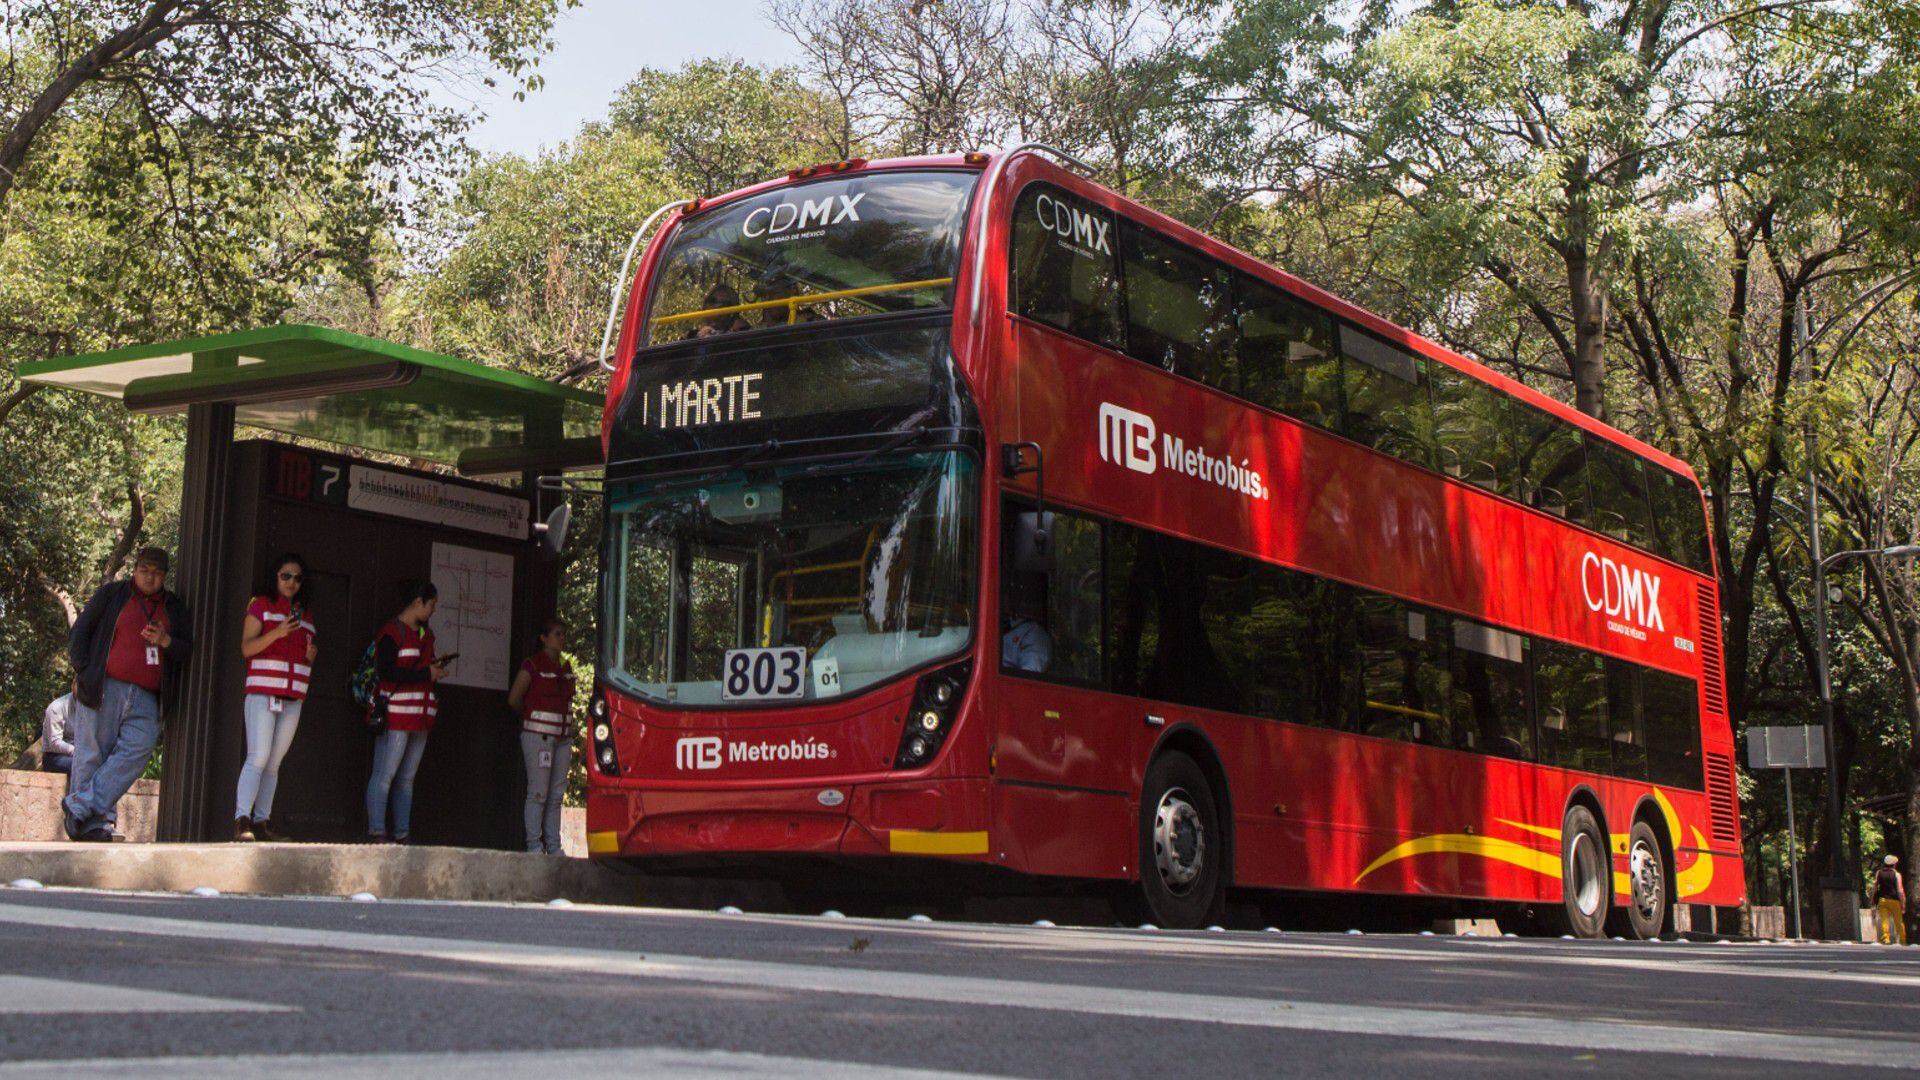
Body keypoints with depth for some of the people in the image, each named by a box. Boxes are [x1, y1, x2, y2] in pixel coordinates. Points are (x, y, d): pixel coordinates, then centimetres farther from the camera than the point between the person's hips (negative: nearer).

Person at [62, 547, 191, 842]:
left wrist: (165, 641, -5)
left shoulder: (174, 607, 18)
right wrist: (84, 673, -3)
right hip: (104, 690, -2)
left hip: (145, 699, 2)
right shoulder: (111, 594, 10)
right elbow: (79, 634, 8)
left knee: (139, 746, -19)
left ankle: (81, 806, -18)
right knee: (92, 755, -4)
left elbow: (188, 651, 16)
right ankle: (95, 826, 1)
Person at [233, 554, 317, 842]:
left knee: (274, 764, 5)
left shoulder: (305, 615, 20)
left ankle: (262, 821, 6)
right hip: (262, 693, -5)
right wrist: (277, 632, -22)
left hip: (292, 699, 5)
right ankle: (241, 821, -18)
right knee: (258, 758, -15)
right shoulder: (261, 605, 3)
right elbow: (247, 648, -7)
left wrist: (312, 655, 4)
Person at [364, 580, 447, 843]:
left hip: (420, 716, 9)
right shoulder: (392, 632, -8)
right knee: (385, 775, -7)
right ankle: (377, 833, -6)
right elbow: (386, 671, -19)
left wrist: (436, 670, 9)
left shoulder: (426, 634, 19)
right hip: (396, 715, -9)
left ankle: (402, 835, 13)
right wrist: (426, 674, -14)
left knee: (407, 778, 10)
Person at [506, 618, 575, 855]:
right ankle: (534, 844, 0)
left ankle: (553, 845, 13)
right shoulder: (533, 665, -6)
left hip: (562, 736, 6)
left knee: (557, 794, 8)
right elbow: (514, 699, -2)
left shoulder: (566, 667, 14)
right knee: (538, 792, -6)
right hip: (538, 735, -6)